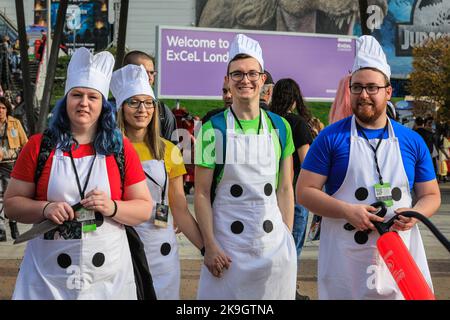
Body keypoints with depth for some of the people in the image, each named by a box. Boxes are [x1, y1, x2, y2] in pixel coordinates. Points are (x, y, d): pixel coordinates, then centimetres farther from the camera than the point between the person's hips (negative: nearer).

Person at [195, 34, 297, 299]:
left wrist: (288, 238, 3)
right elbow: (202, 194, -4)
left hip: (274, 243, 2)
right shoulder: (213, 129, -3)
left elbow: (285, 189, 8)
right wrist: (210, 246, -9)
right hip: (226, 244, -2)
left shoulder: (280, 127, 6)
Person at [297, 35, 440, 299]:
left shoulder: (413, 141, 7)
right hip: (345, 258, -2)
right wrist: (348, 211, -16)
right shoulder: (331, 137, -1)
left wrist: (415, 214, -9)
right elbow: (305, 191, -3)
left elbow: (431, 195, 13)